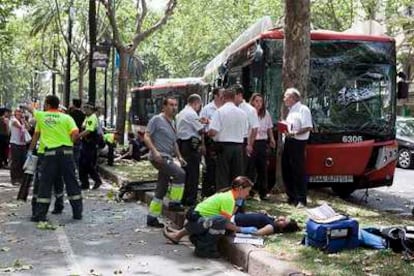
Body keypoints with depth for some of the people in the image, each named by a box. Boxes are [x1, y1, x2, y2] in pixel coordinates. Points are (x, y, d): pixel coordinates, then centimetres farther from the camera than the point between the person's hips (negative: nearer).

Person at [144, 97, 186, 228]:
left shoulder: (172, 123, 19)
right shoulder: (157, 119, -6)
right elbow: (146, 137, -12)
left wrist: (179, 157, 16)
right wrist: (155, 151, -23)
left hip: (167, 158, 9)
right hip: (159, 157, -9)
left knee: (162, 189, 8)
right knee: (180, 173, -22)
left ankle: (152, 218, 13)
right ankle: (174, 202, -11)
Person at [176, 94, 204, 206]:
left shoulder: (181, 113, 18)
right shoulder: (192, 114, -12)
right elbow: (201, 129, -14)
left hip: (181, 144, 10)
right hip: (191, 145, -10)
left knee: (185, 171, 14)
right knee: (193, 173, -4)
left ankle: (183, 198, 19)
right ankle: (191, 199, -3)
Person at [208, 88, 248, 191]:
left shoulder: (219, 111, -10)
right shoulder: (242, 113, 4)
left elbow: (212, 132, -16)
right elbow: (245, 131, 10)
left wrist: (208, 132, 6)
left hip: (223, 146, -4)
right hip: (238, 145, 4)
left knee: (222, 176, 1)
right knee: (237, 176, 10)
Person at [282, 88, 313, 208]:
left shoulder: (303, 109, -10)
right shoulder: (291, 110, 17)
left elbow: (308, 127, -19)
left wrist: (294, 133, -25)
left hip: (298, 142, -9)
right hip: (288, 142, 9)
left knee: (298, 171, -5)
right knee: (286, 170, 11)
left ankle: (301, 200, 1)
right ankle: (291, 197, 22)